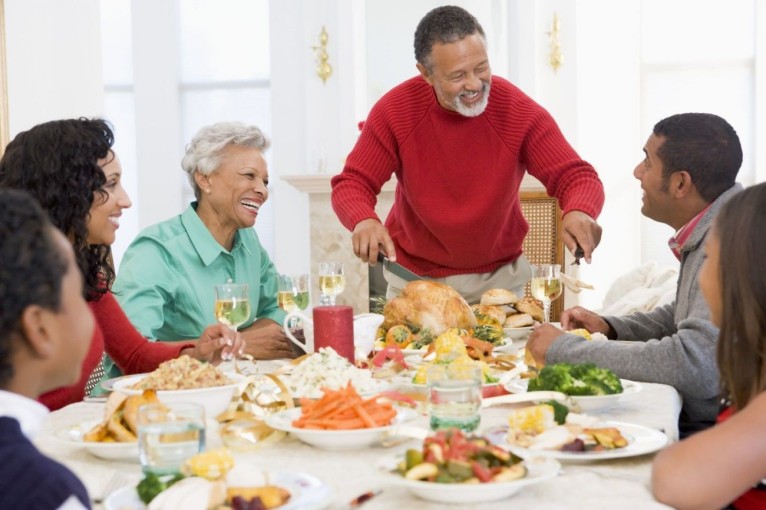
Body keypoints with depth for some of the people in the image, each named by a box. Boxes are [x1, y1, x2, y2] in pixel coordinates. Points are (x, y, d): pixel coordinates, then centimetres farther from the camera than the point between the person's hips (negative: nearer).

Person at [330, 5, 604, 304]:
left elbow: (577, 177, -19)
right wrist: (364, 220, -38)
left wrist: (578, 211, -43)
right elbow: (351, 185, -14)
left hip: (498, 277, 0)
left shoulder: (519, 111, -19)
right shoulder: (395, 110, -17)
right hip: (414, 276, 0)